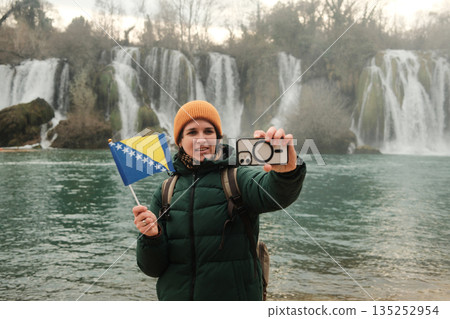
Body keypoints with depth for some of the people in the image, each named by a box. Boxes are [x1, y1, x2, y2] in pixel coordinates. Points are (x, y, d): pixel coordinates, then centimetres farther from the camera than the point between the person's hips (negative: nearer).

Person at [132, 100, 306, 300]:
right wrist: (151, 237, -18)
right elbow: (152, 267, 1)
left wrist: (288, 171, -49)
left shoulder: (237, 178, -8)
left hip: (235, 297, -2)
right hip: (176, 296, 3)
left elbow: (277, 194, -30)